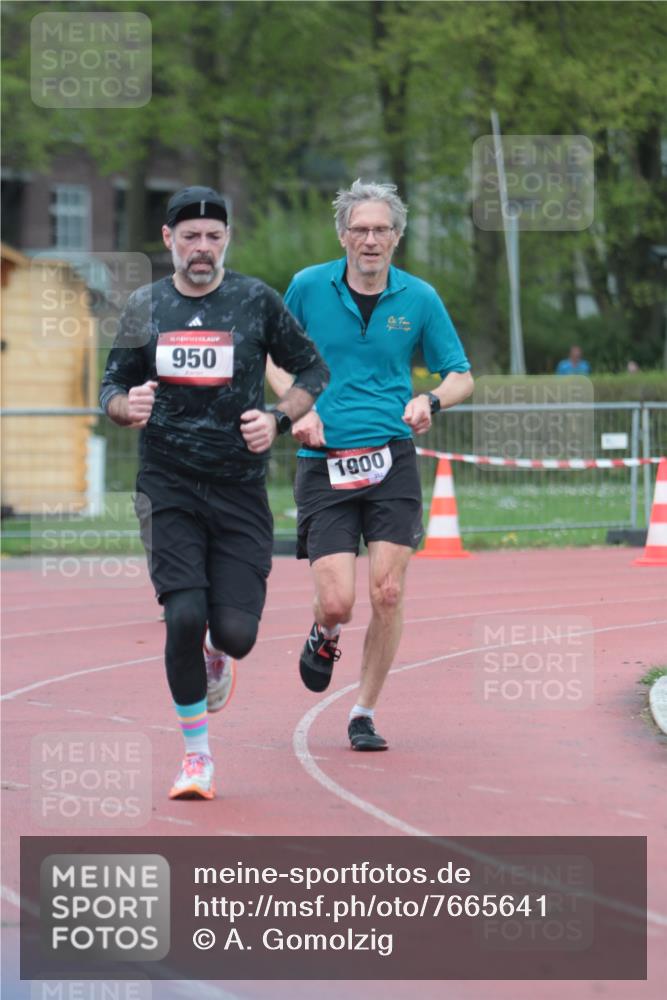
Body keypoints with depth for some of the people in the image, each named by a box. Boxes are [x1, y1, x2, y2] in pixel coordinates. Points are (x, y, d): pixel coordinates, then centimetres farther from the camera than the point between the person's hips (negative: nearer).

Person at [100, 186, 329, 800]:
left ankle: (217, 657, 32)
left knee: (235, 632, -9)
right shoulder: (144, 306, 5)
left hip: (240, 490, 0)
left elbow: (314, 370, 10)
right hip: (168, 489, 1)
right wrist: (126, 406, -10)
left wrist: (277, 420, -7)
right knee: (185, 617, -16)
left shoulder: (257, 301, 1)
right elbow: (113, 384, 13)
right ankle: (196, 755, 2)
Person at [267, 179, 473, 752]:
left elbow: (462, 376, 12)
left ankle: (365, 713, 9)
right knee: (337, 603, -9)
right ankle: (325, 636, 29)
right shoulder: (309, 287, 2)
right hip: (324, 463, -1)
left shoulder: (419, 298, 4)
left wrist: (431, 401, -9)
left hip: (391, 462, 1)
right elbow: (272, 357, 15)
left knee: (387, 592, -8)